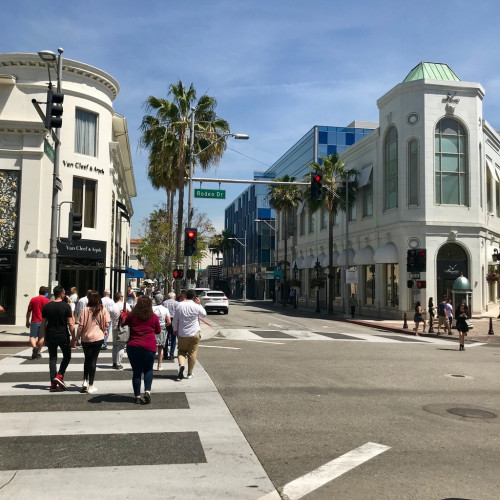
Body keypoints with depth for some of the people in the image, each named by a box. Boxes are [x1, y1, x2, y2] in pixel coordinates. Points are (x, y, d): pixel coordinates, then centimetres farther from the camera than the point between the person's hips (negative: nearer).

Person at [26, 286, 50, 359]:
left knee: (32, 336, 3)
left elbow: (28, 312, 8)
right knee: (41, 337, 11)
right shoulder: (47, 301, 1)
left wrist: (27, 321, 16)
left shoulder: (33, 300, 5)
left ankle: (34, 347, -24)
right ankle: (38, 352, 14)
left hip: (34, 321, 0)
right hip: (43, 322, 0)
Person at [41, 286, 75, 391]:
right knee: (67, 356, 15)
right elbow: (71, 324, -10)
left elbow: (43, 324, 5)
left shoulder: (46, 306, 2)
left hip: (50, 336, 3)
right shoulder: (66, 306, -8)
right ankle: (59, 376, -2)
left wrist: (45, 337, 14)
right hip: (63, 336, -3)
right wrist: (73, 337, -2)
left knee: (52, 358, 9)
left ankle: (53, 384, 7)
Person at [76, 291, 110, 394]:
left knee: (87, 359, 20)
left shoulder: (85, 310, -8)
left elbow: (81, 325, -7)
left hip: (85, 338, 0)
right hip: (98, 338, 0)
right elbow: (107, 324, -4)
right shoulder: (103, 310, -5)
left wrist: (77, 337, 6)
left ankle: (85, 381, 12)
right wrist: (103, 330, 17)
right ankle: (90, 386, 8)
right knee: (93, 360, 6)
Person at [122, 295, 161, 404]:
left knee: (136, 372, 9)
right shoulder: (153, 317, -2)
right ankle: (147, 391, -4)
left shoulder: (132, 315, -1)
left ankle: (137, 396, 8)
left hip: (133, 346, 1)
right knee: (148, 370, 15)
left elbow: (123, 323, 16)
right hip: (149, 347, -1)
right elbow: (158, 331, 11)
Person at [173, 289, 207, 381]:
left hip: (182, 334, 2)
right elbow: (204, 315, 9)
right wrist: (200, 304, 9)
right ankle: (190, 373, 12)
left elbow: (175, 319, 4)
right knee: (192, 353, 8)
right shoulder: (196, 306, -9)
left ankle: (181, 364, -15)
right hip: (194, 333, -2)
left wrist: (175, 330, 18)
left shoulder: (179, 305, -2)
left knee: (181, 351, 14)